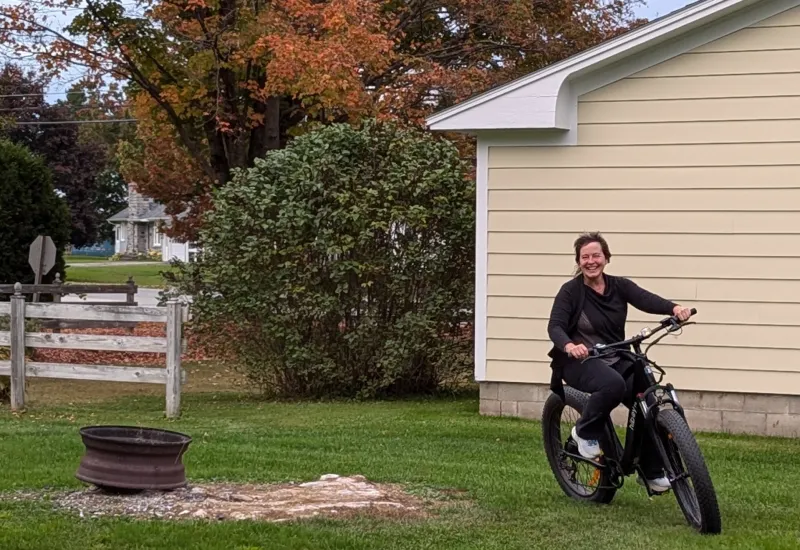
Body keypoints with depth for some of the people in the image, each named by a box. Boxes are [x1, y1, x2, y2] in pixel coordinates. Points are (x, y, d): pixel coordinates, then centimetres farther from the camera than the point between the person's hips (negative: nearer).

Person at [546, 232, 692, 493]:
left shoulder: (619, 286, 2)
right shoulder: (570, 291, -7)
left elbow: (646, 300, -16)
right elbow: (555, 326, -18)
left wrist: (674, 308, -37)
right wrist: (569, 346, -41)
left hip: (615, 360, 5)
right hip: (580, 361, -5)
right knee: (614, 384, -36)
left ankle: (651, 472, 1)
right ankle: (585, 432, -10)